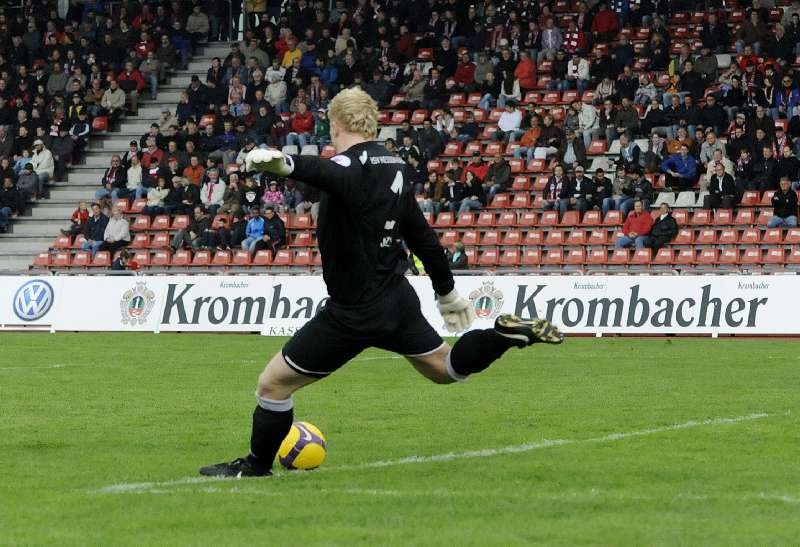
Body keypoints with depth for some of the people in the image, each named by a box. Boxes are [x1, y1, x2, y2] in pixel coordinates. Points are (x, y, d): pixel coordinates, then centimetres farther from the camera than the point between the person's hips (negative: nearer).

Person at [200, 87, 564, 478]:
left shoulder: (350, 167, -19)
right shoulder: (394, 169, 6)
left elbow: (327, 173, -46)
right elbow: (423, 237, 15)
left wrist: (282, 164, -68)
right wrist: (448, 294, 27)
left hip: (354, 313, -8)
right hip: (398, 299, 8)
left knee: (273, 384, 3)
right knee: (444, 368, 27)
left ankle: (256, 467, 14)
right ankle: (505, 334, 6)